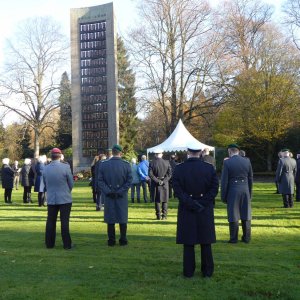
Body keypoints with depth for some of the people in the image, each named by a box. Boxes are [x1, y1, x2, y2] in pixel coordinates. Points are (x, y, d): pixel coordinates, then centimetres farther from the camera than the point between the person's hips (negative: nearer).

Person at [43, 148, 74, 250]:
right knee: (64, 221, 1)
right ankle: (67, 244, 4)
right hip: (65, 199, -3)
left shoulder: (45, 169, -1)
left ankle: (49, 243, 17)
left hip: (51, 199, 3)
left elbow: (45, 184, 10)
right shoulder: (65, 167, -12)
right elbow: (71, 183, -4)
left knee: (50, 221, 11)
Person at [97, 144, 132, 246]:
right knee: (123, 218, 10)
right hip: (122, 196, -1)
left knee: (110, 219, 9)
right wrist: (120, 192, -7)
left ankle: (111, 240, 13)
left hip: (108, 196, 1)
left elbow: (100, 181, -6)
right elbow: (129, 181, -10)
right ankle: (123, 240, 14)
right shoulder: (126, 164, -5)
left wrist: (108, 192, -7)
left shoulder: (103, 164, -2)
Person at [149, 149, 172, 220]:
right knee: (164, 200, 10)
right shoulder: (166, 163, -2)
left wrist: (157, 181, -9)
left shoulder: (152, 163, -6)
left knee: (157, 200, 9)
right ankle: (164, 215, 8)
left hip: (155, 185, -1)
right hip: (165, 185, 1)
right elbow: (169, 174, -6)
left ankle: (158, 216, 9)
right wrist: (164, 181, -8)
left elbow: (150, 174, -12)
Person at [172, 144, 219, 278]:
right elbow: (214, 188, -6)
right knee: (206, 242, 11)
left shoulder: (179, 169, -6)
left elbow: (177, 189, -11)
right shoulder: (209, 168, -4)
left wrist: (190, 203, -9)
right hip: (206, 211, 1)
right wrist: (203, 203, -4)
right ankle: (207, 271, 18)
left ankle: (188, 271, 14)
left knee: (188, 243, 8)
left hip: (186, 210, -1)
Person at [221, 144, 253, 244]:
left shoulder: (227, 162, -10)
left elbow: (224, 181, -9)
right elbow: (250, 179, 7)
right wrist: (249, 193, 16)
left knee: (233, 215, 4)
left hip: (233, 191, -4)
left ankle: (233, 238, 9)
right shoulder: (247, 161, 2)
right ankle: (246, 237, 19)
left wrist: (223, 196, -1)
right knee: (246, 215, 12)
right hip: (245, 191, 4)